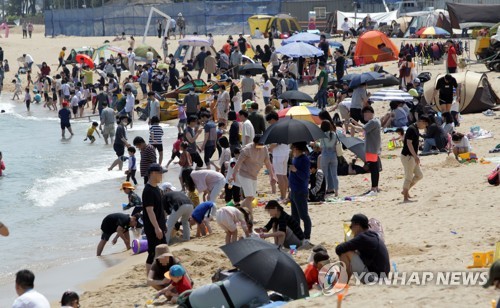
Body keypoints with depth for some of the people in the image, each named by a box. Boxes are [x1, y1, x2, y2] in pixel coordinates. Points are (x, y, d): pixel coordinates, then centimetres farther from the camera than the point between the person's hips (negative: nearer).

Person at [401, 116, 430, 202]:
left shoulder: (416, 129, 14)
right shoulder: (411, 129, -16)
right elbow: (409, 143, -23)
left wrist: (416, 156, 21)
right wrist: (415, 156, -26)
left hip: (412, 156, 10)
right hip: (407, 156, -10)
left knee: (419, 175, 12)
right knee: (409, 177, -4)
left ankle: (405, 191, 20)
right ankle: (405, 198, 2)